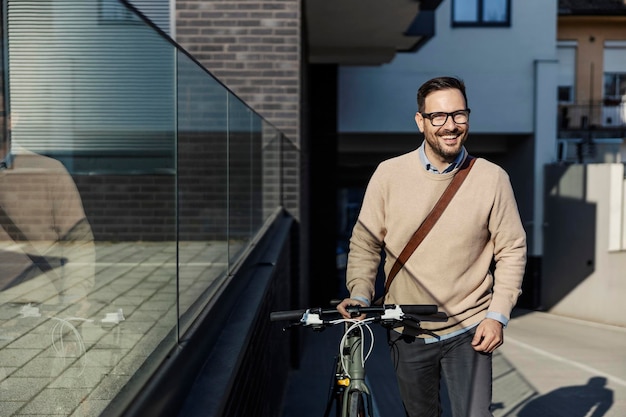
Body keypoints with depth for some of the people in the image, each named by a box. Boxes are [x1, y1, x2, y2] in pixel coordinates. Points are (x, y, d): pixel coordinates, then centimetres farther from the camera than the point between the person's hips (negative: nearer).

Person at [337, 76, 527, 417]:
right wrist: (359, 295, -13)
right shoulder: (388, 175, -6)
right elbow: (364, 244, 1)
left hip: (469, 332, -1)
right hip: (407, 334, 2)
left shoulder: (492, 178, -6)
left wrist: (497, 315, -6)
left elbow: (512, 250, 0)